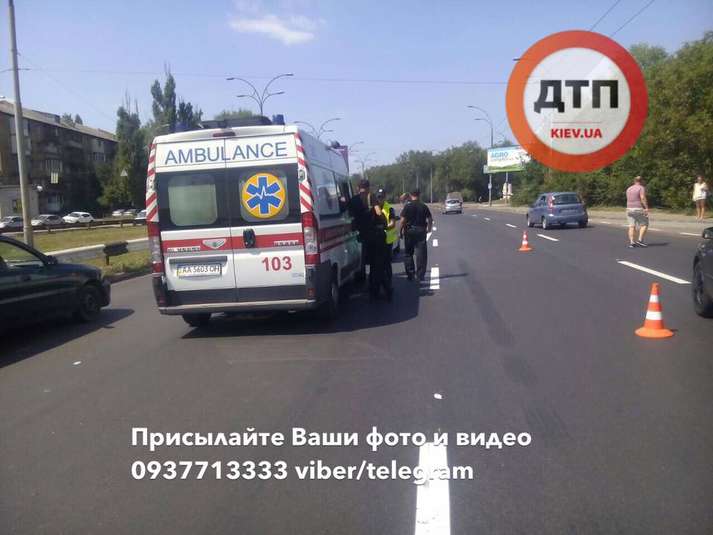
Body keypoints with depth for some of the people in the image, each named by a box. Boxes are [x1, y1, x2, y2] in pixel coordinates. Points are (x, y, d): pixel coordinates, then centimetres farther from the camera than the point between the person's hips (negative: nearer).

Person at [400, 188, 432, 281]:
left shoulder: (407, 206, -6)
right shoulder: (424, 206, 0)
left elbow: (403, 220, -11)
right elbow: (430, 219, 1)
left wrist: (402, 230, 1)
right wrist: (429, 229, 14)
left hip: (409, 231, -1)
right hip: (421, 231, 1)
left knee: (408, 253, 11)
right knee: (421, 254, 6)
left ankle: (410, 274, 9)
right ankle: (420, 275, 6)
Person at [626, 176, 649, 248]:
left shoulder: (629, 189, 11)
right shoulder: (641, 188, -8)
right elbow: (643, 198, -19)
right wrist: (646, 207, -21)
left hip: (629, 209, 6)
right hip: (639, 209, -6)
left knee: (632, 226, 2)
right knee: (644, 225, 4)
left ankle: (632, 242, -4)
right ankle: (640, 240, -5)